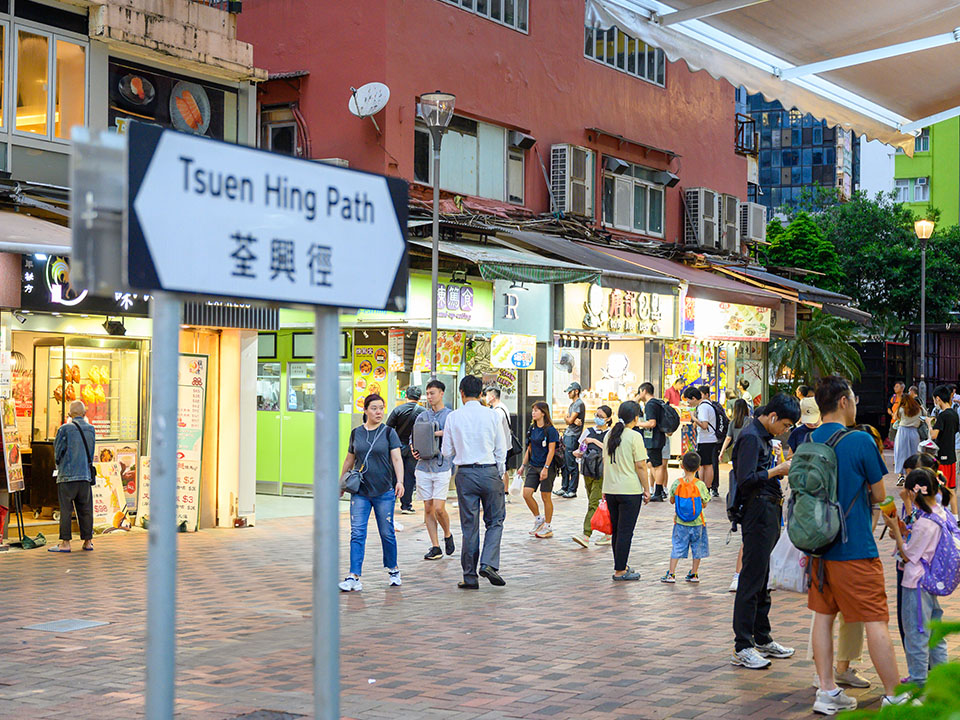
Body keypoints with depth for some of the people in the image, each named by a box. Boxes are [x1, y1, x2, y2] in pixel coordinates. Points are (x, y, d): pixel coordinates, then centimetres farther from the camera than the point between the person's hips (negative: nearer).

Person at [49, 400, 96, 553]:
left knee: (66, 510, -1)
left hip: (67, 475, -4)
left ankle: (65, 543, 0)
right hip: (86, 475, 4)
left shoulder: (65, 429, -7)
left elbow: (57, 452, -1)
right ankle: (87, 541, 12)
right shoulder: (91, 429, 6)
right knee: (85, 510, 9)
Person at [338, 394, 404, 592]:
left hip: (384, 492, -2)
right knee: (357, 533, -6)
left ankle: (393, 570, 27)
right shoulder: (356, 433, 8)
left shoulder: (389, 433, 0)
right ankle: (354, 578, -9)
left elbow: (397, 459, -6)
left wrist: (400, 481, -21)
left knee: (387, 533, 6)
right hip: (360, 492, 2)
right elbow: (349, 460, 18)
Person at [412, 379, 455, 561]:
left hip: (441, 466, -4)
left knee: (439, 508, -10)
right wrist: (414, 450, -3)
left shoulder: (451, 415, 0)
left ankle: (447, 535, 18)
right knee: (428, 508, 4)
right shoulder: (422, 416, 13)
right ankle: (435, 546, 11)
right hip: (423, 466, 4)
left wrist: (438, 433, -20)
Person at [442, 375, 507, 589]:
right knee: (495, 521, 12)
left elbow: (447, 452, 4)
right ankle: (489, 564, -7)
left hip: (465, 473, 1)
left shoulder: (453, 417, -2)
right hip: (489, 471, -1)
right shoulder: (492, 415, -2)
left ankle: (470, 576, 9)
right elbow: (501, 450, 2)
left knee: (469, 525, 6)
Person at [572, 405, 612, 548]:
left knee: (594, 503, -14)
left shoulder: (610, 433, -2)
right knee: (593, 503, 10)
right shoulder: (589, 431, 12)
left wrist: (594, 441, -16)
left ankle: (586, 535, -21)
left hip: (602, 473, -6)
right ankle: (607, 533, 22)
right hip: (588, 471, 6)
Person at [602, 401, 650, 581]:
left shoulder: (609, 435, 7)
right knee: (625, 531, -1)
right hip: (630, 491, -6)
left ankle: (621, 566, 25)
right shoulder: (634, 437, -11)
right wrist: (646, 489, -2)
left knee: (616, 530, 15)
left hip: (610, 490, 6)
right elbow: (640, 466, -11)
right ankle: (620, 571, 0)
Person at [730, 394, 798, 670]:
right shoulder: (750, 437, -14)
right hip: (757, 514, -10)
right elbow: (746, 479, -23)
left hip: (769, 513, 10)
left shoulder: (764, 436, 17)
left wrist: (781, 470, 8)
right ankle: (742, 647, -4)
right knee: (752, 580, -8)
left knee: (762, 579, 16)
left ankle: (762, 639, 25)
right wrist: (779, 469, -16)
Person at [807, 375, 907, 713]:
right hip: (856, 548, -6)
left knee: (823, 616, 12)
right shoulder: (861, 441, -13)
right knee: (875, 622, 0)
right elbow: (879, 495, -5)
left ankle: (827, 692, 15)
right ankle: (893, 697, 6)